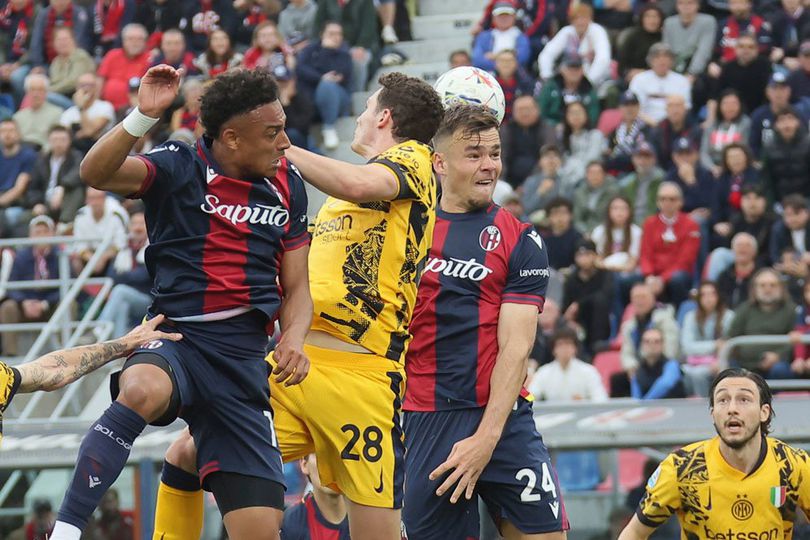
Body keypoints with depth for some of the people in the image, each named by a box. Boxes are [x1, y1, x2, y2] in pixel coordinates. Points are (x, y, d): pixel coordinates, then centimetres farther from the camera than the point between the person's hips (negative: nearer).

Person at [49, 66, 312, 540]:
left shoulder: (287, 186, 12)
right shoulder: (180, 168, -2)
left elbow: (296, 288, 17)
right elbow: (96, 173, -19)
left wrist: (294, 337, -4)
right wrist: (144, 117, -33)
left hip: (245, 359, 4)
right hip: (177, 338, -4)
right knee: (141, 391, -42)